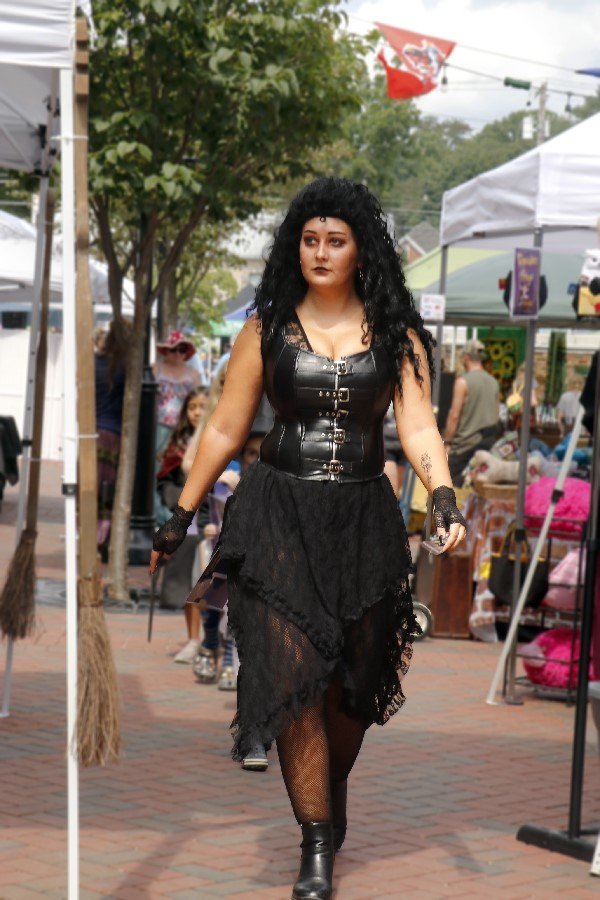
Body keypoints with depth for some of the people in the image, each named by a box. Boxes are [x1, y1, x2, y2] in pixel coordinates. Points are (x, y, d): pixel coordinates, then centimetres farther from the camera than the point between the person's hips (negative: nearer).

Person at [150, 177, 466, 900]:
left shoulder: (395, 334, 5)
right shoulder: (268, 328, 5)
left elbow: (418, 427, -3)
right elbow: (225, 430, 8)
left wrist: (443, 498, -21)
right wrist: (179, 517, 7)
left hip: (364, 520, 1)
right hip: (278, 515, -1)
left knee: (352, 683, 9)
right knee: (292, 676, -11)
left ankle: (332, 806, 36)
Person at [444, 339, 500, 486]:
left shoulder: (463, 381, -10)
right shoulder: (493, 382, 9)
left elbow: (454, 415, -12)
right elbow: (497, 414, 15)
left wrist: (446, 442, -6)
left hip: (467, 441, -6)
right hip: (488, 442, 6)